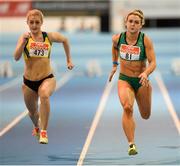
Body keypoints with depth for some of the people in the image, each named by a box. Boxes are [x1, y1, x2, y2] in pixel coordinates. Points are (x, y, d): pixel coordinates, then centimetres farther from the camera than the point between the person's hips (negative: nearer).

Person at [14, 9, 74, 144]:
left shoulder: (49, 37, -2)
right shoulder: (25, 38, -7)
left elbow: (65, 40, 19)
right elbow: (16, 57, -22)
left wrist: (69, 60, 19)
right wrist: (23, 41, -34)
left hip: (47, 78, -1)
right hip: (29, 81, 1)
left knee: (44, 95, -35)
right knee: (33, 112, 17)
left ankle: (43, 132, -30)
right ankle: (37, 127, 55)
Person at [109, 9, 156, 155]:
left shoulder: (146, 40, -15)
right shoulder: (118, 38, -7)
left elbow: (153, 63, -19)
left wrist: (146, 73, -38)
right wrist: (114, 65, 19)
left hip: (141, 81, 0)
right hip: (124, 80, 0)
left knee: (145, 116, 15)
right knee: (127, 108, -28)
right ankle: (131, 144, -27)